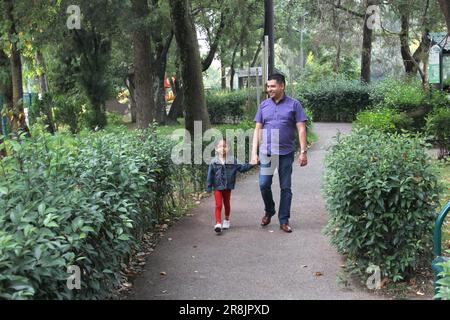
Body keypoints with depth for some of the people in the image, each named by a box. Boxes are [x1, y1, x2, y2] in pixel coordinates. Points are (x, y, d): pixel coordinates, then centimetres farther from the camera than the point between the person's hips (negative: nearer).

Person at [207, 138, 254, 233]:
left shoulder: (233, 161, -3)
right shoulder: (214, 162, -7)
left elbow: (241, 168, 4)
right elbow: (210, 175, -3)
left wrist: (251, 164, -7)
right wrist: (209, 187, -4)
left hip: (228, 187, 2)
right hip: (217, 187, -2)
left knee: (227, 204, 16)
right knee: (218, 205, -7)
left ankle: (226, 220, 36)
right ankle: (218, 224, -10)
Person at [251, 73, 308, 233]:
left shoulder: (294, 104, -1)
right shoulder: (263, 105, 7)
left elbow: (301, 129, -2)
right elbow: (257, 129, 8)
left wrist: (303, 152, -9)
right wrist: (254, 152, 0)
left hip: (286, 153, -2)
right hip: (266, 152, 2)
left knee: (286, 188, 4)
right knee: (264, 184, -2)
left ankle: (284, 221, 13)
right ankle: (269, 211, 24)